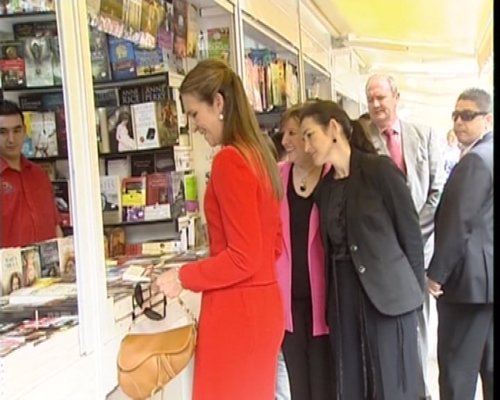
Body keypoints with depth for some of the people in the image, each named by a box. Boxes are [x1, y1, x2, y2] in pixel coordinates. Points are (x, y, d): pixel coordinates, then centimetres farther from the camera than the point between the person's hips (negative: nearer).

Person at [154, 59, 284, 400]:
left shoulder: (229, 161, -17)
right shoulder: (258, 155, 9)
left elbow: (243, 257, -20)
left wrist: (183, 277, -9)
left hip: (236, 312, -9)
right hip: (262, 305, 9)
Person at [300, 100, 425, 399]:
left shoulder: (380, 169, -7)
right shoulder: (324, 187, 11)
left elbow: (411, 232, -5)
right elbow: (331, 245, 12)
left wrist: (415, 291, -2)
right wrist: (333, 296, 8)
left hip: (387, 294, -6)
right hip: (343, 296, 6)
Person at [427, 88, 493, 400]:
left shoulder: (475, 160, -16)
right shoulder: (486, 155, 13)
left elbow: (457, 224, -19)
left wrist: (436, 273, -13)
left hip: (470, 276, -10)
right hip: (489, 273, 10)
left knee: (457, 365, -2)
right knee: (490, 363, 16)